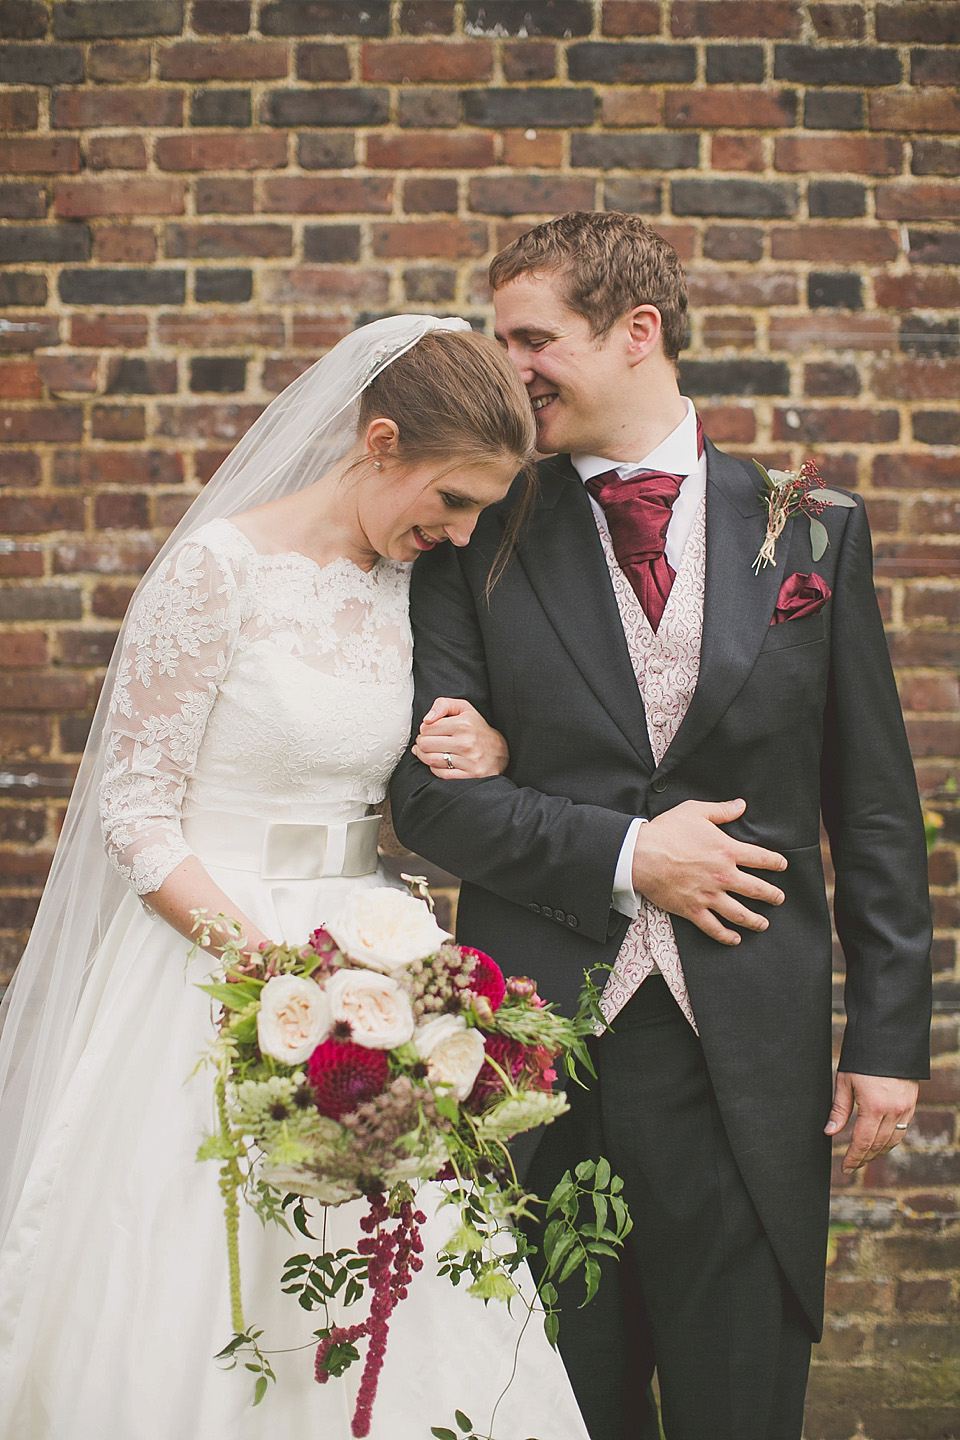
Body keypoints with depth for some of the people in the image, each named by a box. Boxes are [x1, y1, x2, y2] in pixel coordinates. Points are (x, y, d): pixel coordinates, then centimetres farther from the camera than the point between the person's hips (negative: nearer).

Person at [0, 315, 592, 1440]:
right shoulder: (218, 568, -13)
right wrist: (265, 962, -20)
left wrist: (489, 755, -6)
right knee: (201, 1307, 0)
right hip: (206, 947, -6)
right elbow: (134, 806, -12)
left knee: (402, 1326, 6)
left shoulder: (416, 583, 7)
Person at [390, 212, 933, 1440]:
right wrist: (620, 855, -12)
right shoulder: (481, 542, 4)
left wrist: (889, 1034, 2)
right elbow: (426, 787, -1)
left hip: (750, 1059, 0)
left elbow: (874, 810, 6)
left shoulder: (812, 532, 5)